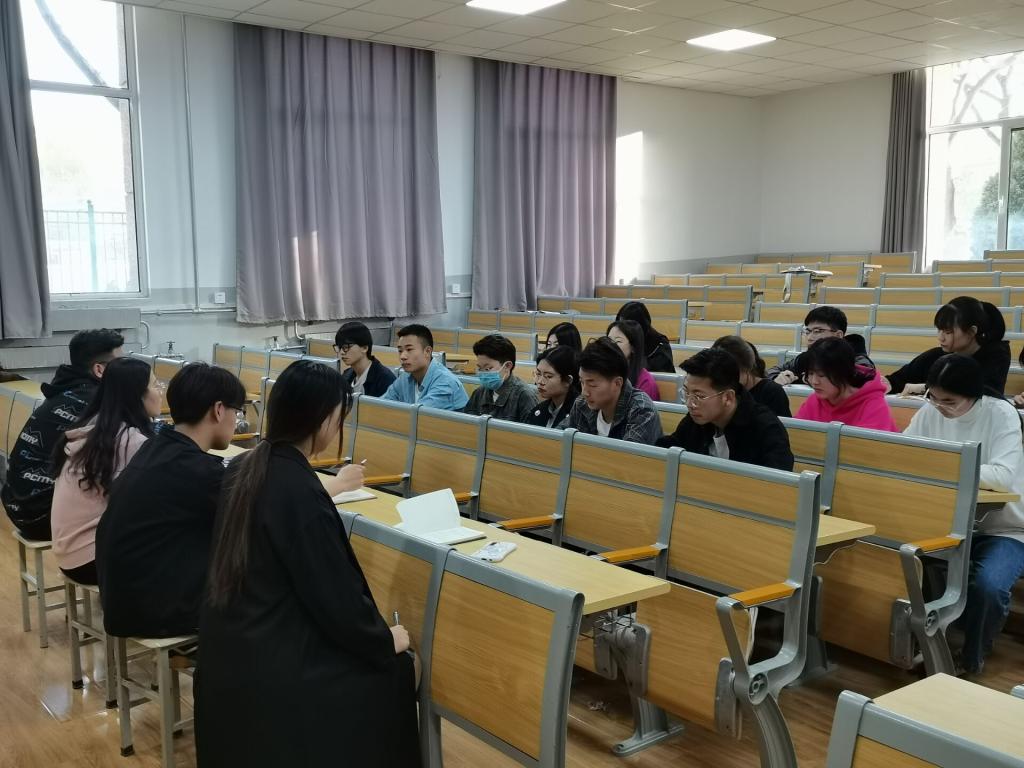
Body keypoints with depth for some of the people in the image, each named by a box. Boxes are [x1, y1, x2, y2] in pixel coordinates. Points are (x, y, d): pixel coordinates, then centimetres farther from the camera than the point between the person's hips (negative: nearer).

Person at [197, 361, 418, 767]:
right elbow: (336, 596, -20)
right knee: (395, 669, 6)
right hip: (268, 663, -9)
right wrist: (385, 640, -3)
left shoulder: (243, 468, 2)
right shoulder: (301, 493, -25)